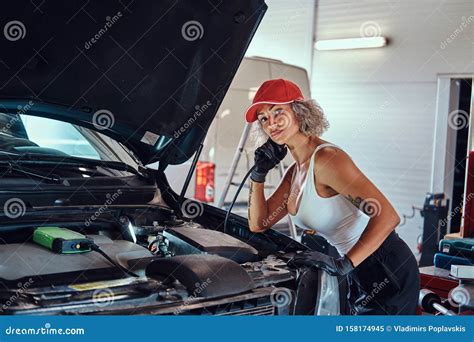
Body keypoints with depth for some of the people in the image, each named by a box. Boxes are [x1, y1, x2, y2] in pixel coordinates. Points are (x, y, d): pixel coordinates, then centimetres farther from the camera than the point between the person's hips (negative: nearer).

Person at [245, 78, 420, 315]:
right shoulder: (294, 172, 8)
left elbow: (387, 216, -29)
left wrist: (343, 264, -32)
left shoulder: (327, 159, -21)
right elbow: (258, 224, 12)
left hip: (389, 275, -9)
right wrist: (258, 173, 1)